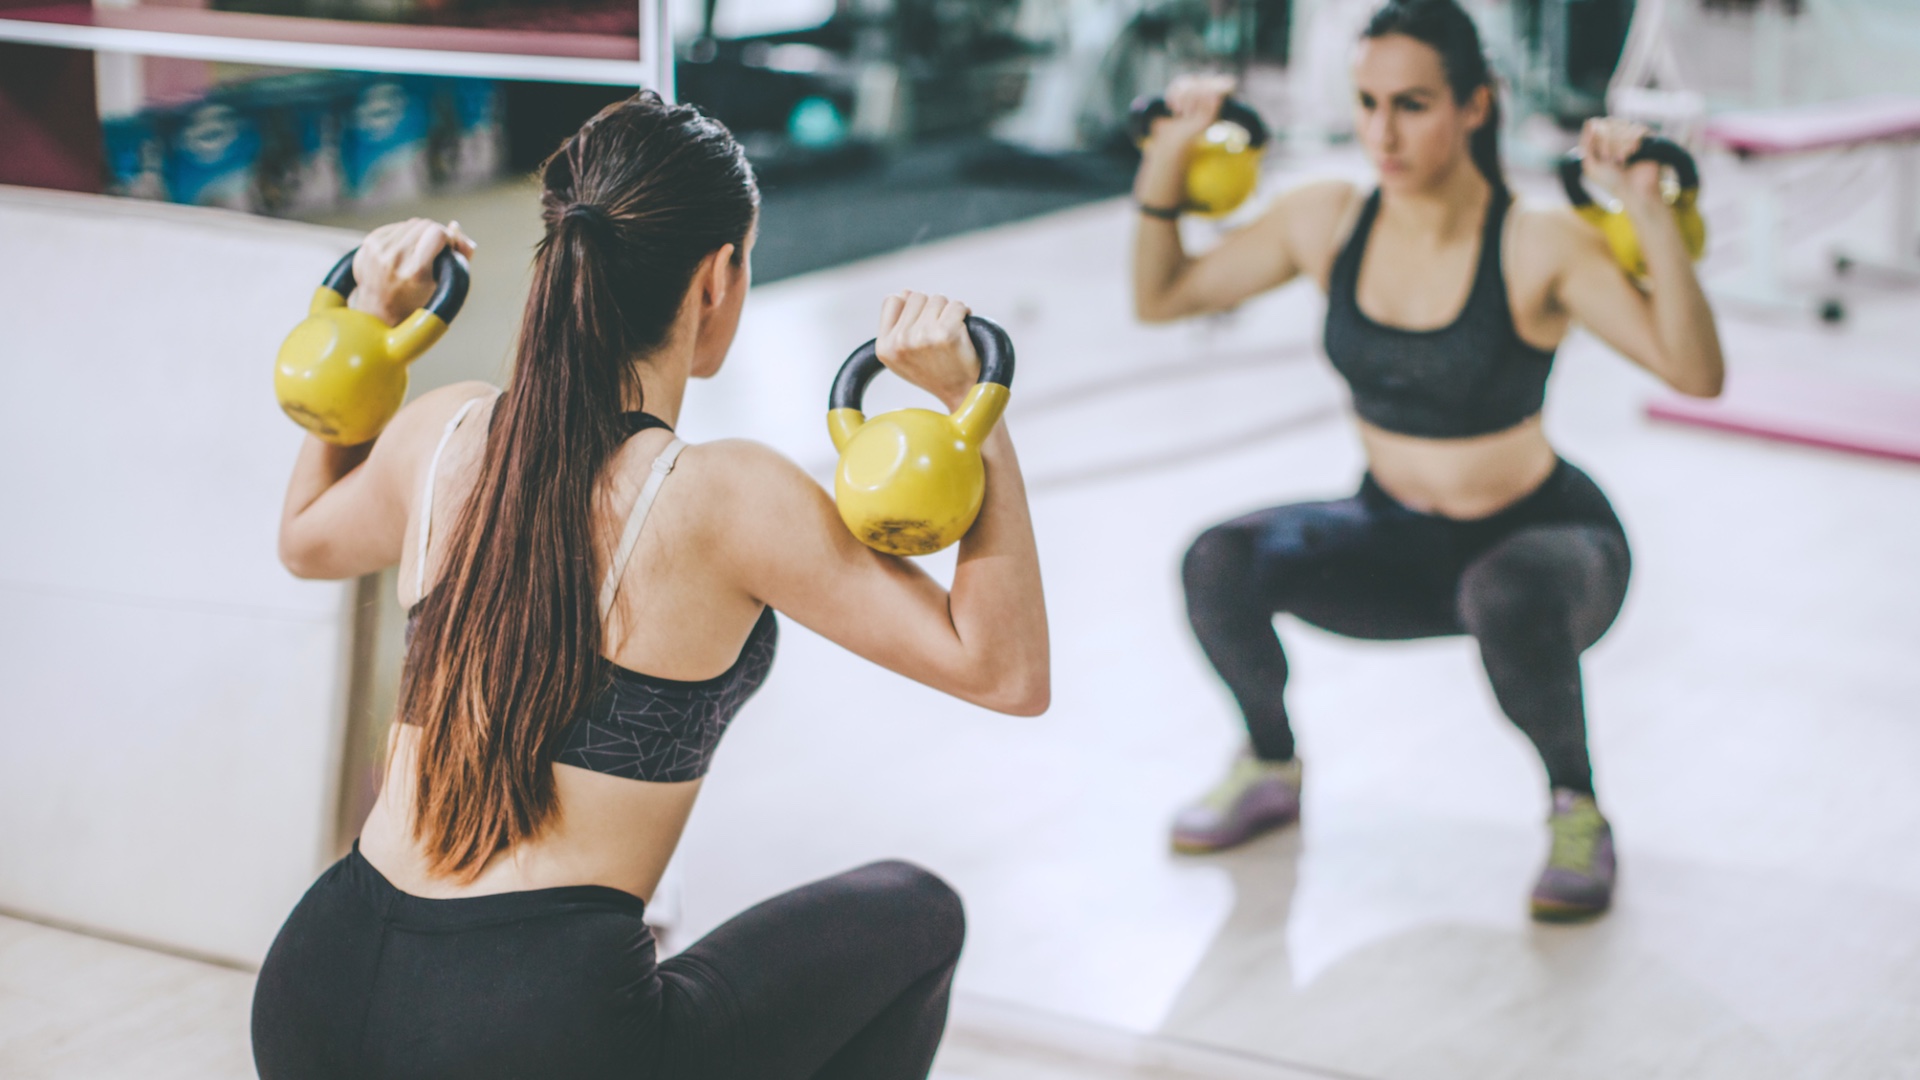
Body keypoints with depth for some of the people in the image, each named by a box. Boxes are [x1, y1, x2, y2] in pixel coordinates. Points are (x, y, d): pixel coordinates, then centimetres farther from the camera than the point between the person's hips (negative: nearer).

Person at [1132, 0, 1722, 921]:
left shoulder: (1538, 247, -22)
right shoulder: (1328, 222, -9)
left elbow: (1696, 373, -32)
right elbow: (1160, 297, 3)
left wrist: (1650, 213, -42)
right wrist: (1165, 161, -10)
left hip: (1542, 537, -4)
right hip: (1398, 540, 4)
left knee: (1507, 601, -40)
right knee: (1220, 566, -22)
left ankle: (1576, 810, -10)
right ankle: (1270, 768, 8)